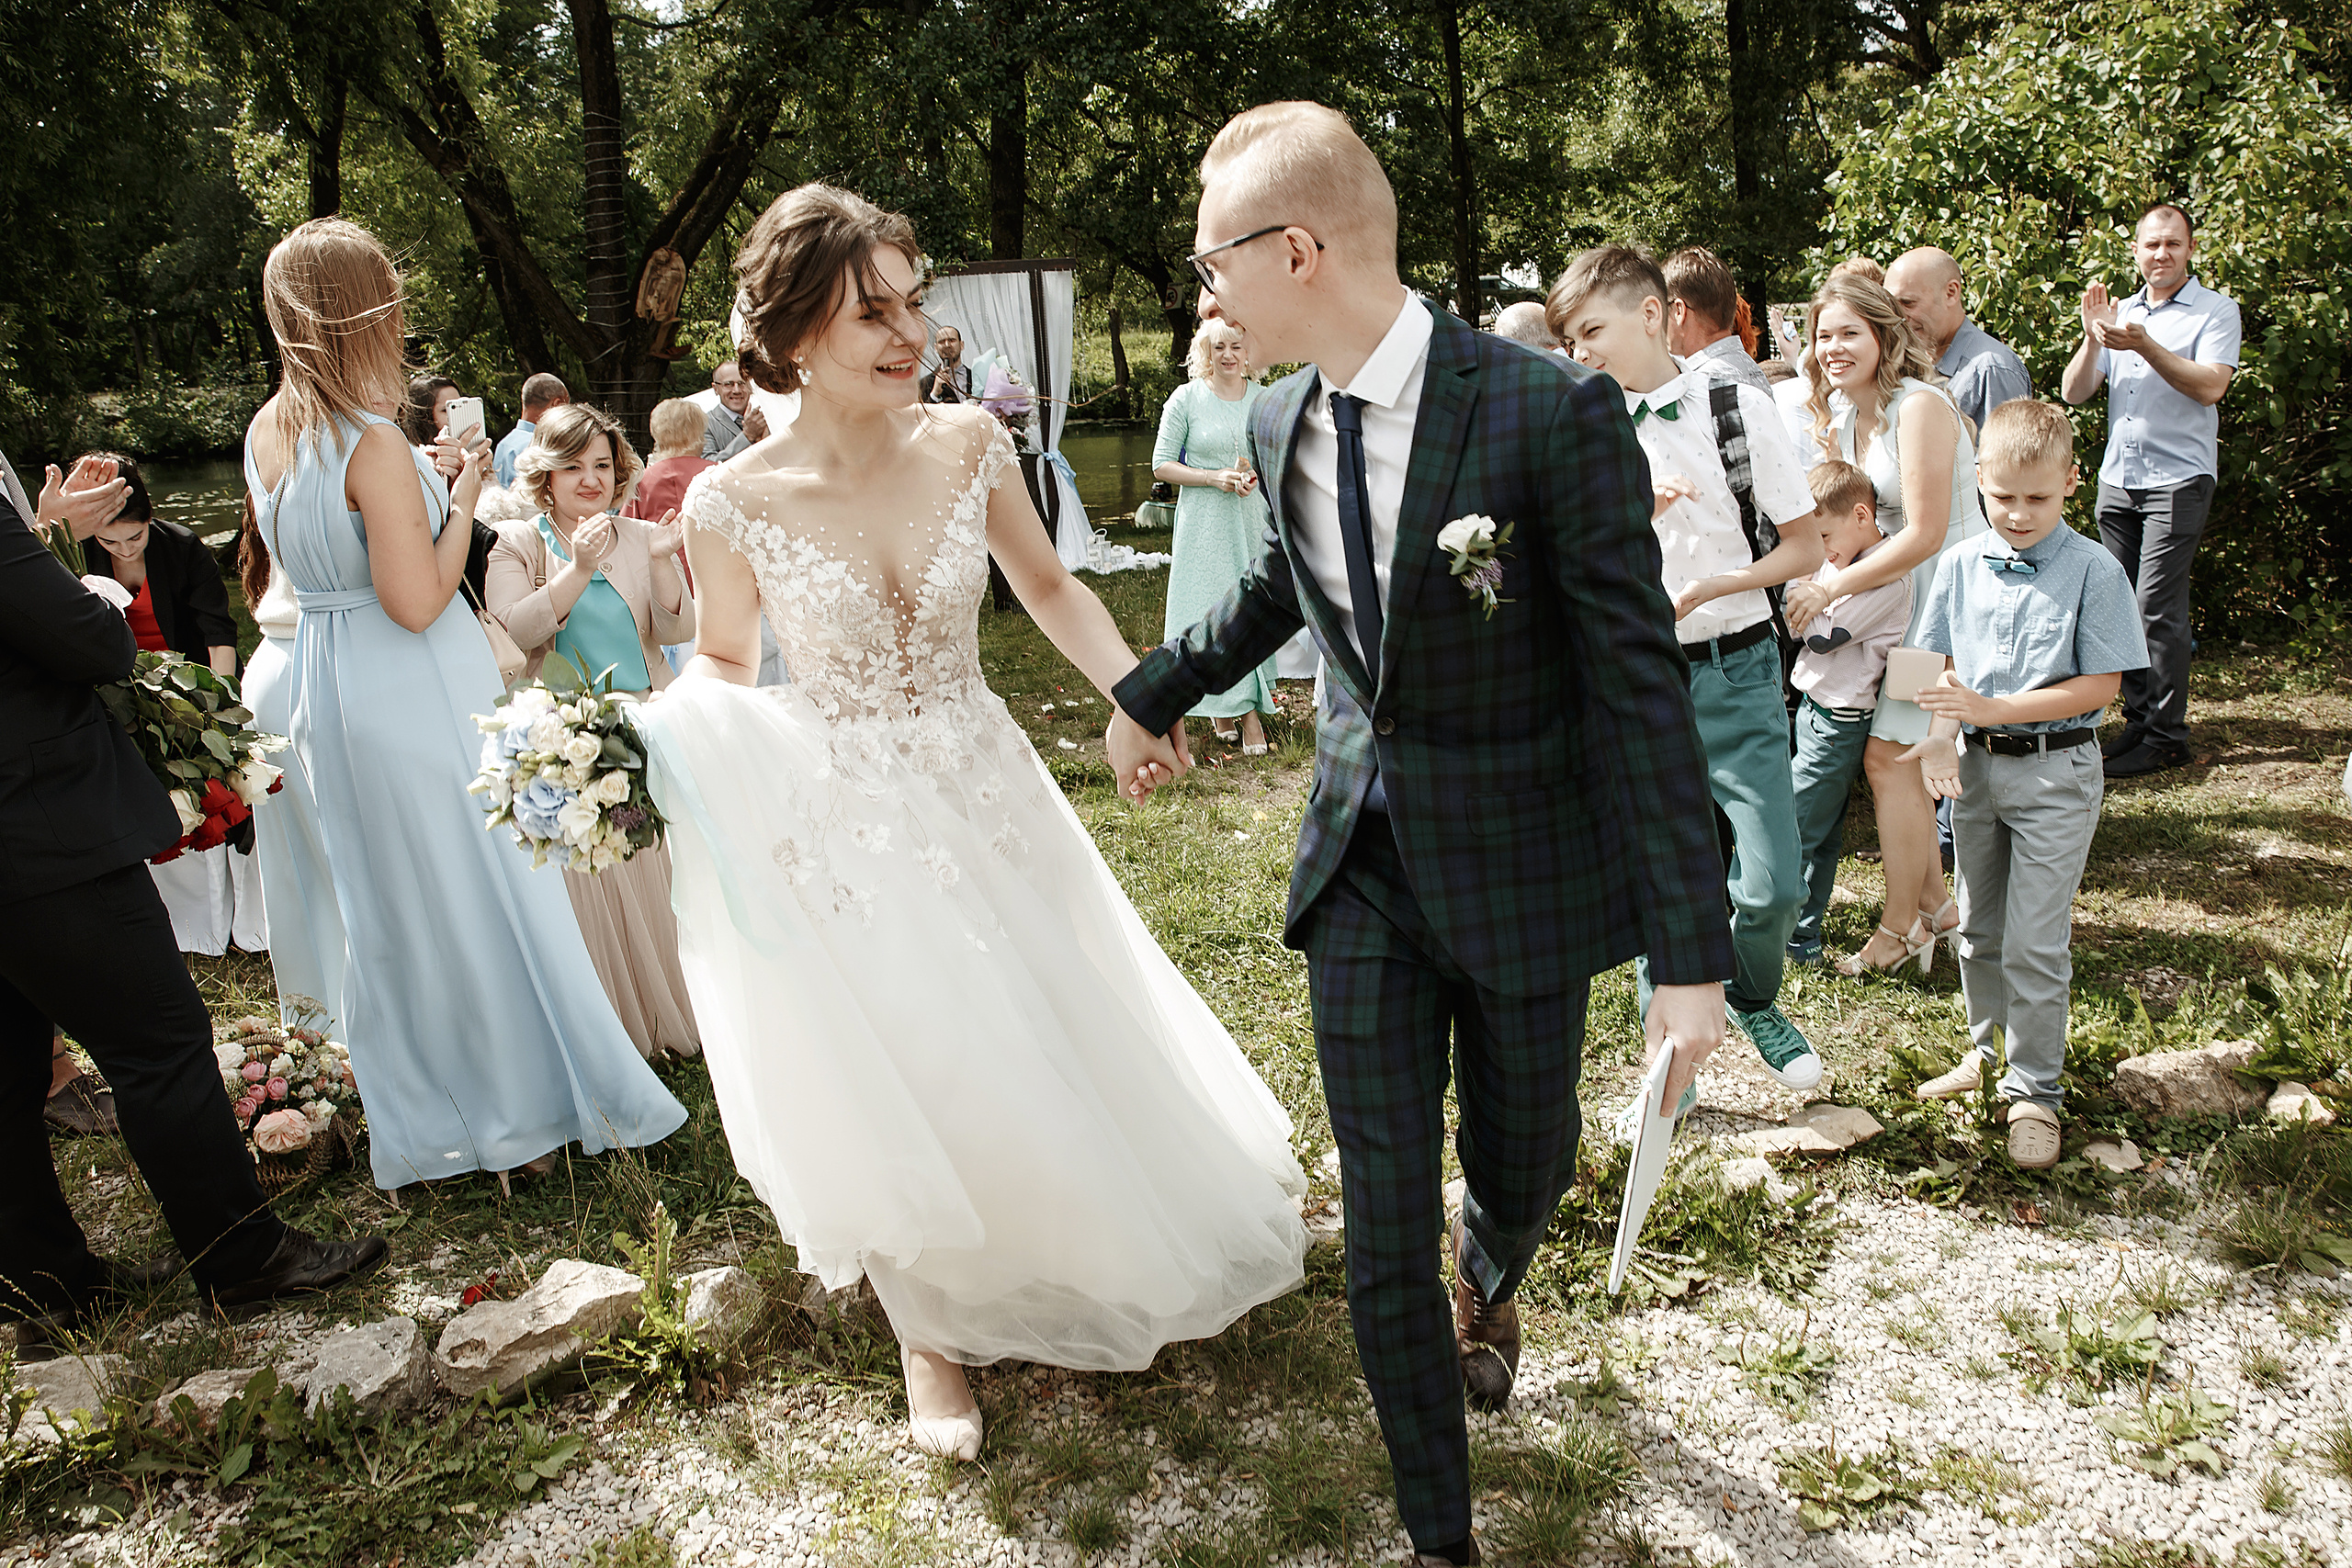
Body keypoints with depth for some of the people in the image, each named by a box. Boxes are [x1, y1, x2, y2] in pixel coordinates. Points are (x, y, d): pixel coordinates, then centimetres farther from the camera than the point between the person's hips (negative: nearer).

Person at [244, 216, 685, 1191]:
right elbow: (416, 600, -22)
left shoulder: (266, 435, 4)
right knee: (478, 885, 6)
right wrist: (460, 502, -10)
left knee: (386, 904, 17)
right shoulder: (374, 447, -21)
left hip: (328, 696, 8)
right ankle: (527, 1098, 19)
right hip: (417, 697, -8)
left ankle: (422, 1115, 31)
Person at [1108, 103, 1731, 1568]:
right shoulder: (1284, 421, -2)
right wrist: (1155, 691, 31)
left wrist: (1693, 952, -18)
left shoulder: (1553, 412, -20)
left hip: (1525, 869, -3)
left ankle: (1489, 1282, 58)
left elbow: (1640, 681, -18)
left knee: (1524, 1169, 20)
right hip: (1364, 865, 4)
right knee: (1386, 1231, 5)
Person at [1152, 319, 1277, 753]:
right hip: (1204, 522, -2)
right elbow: (1161, 464, -3)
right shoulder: (1186, 398, -3)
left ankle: (1250, 707, 8)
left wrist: (1257, 475, -8)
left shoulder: (1264, 399, 6)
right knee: (1212, 607, -2)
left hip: (1255, 517, 2)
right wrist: (1214, 477, -15)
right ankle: (1219, 703, 13)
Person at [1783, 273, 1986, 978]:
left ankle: (1901, 927, 7)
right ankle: (1933, 904, 27)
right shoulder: (1845, 416, 8)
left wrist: (1833, 586, -18)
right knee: (1900, 755, 12)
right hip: (1909, 594, 9)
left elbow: (1925, 533, -22)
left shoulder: (1919, 407, -19)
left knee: (1888, 756, -7)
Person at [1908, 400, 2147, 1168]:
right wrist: (1941, 736, -12)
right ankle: (1989, 1048, 35)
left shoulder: (2094, 571, -12)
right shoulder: (1960, 566, 0)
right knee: (1979, 929, 16)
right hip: (1976, 764, 4)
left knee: (2034, 943, -2)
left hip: (2056, 770, -4)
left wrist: (1995, 709, -21)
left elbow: (2101, 685, -13)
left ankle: (2034, 1090, 11)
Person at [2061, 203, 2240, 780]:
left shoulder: (2216, 311, 0)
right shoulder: (2119, 313, 15)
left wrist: (2144, 345, -23)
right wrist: (2093, 338, -10)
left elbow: (2210, 387, -15)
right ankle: (2138, 718, 14)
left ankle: (2165, 736, -2)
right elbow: (2074, 393, 7)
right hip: (2117, 478, 5)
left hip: (2177, 478, -5)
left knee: (2158, 609, -9)